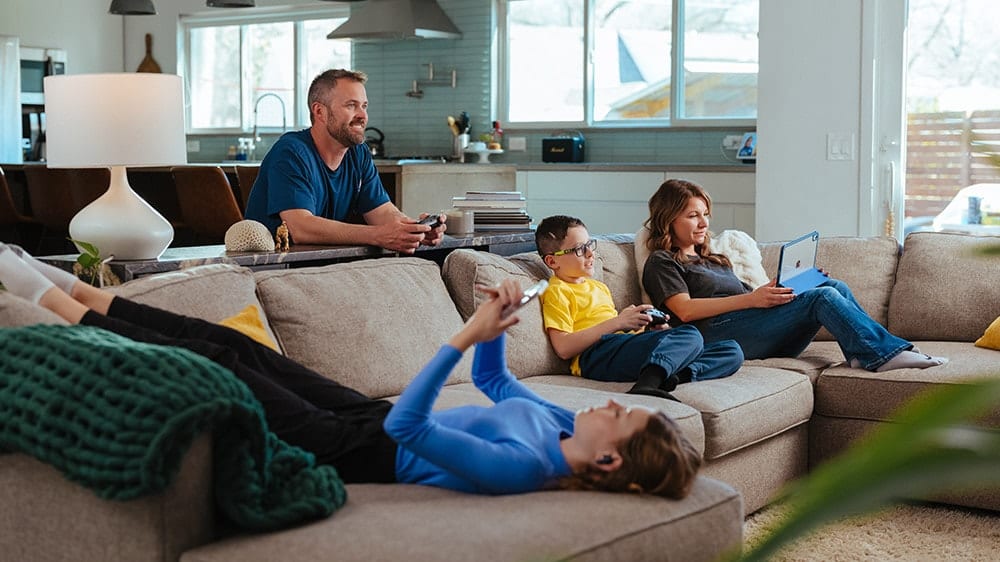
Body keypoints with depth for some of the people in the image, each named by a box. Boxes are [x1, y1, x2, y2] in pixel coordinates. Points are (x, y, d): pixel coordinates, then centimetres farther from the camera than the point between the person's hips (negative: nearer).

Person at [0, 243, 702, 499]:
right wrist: (497, 326, -8)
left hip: (364, 452, -8)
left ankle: (60, 303, 17)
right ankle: (80, 292, 25)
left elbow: (408, 428, -37)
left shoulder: (525, 466, -33)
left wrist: (470, 334, -39)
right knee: (237, 342, 9)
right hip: (372, 416, 8)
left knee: (217, 362, -2)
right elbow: (494, 380, 11)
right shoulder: (560, 424, -6)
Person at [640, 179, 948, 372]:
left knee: (834, 287, -14)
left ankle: (866, 354, -27)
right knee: (823, 297, -22)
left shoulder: (712, 261, 36)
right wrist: (750, 299, -17)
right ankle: (887, 352, -23)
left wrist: (773, 292, 1)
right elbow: (685, 310, -8)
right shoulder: (661, 263, 11)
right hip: (719, 331, -8)